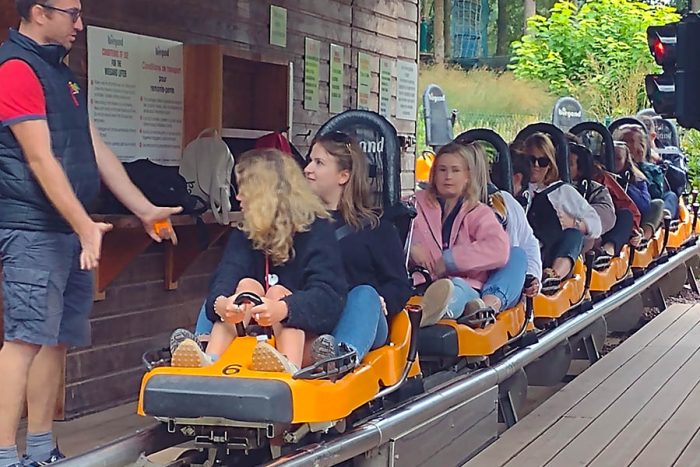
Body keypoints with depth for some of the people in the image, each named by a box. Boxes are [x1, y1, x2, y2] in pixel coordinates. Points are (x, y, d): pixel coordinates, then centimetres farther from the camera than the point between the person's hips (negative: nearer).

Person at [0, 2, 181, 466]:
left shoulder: (62, 74, 20)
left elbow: (97, 150, 21)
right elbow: (40, 158, -17)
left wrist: (145, 210, 18)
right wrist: (86, 226, -21)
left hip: (69, 230, 9)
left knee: (57, 339, 9)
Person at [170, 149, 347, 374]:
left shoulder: (317, 231, -4)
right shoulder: (244, 235, 11)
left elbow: (328, 296, -20)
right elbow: (223, 280, -9)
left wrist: (283, 309, -41)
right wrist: (219, 303, -35)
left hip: (302, 341, -3)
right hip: (252, 339, 3)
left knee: (278, 292, -25)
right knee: (247, 285, -18)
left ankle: (290, 367, -53)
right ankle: (209, 360, -42)